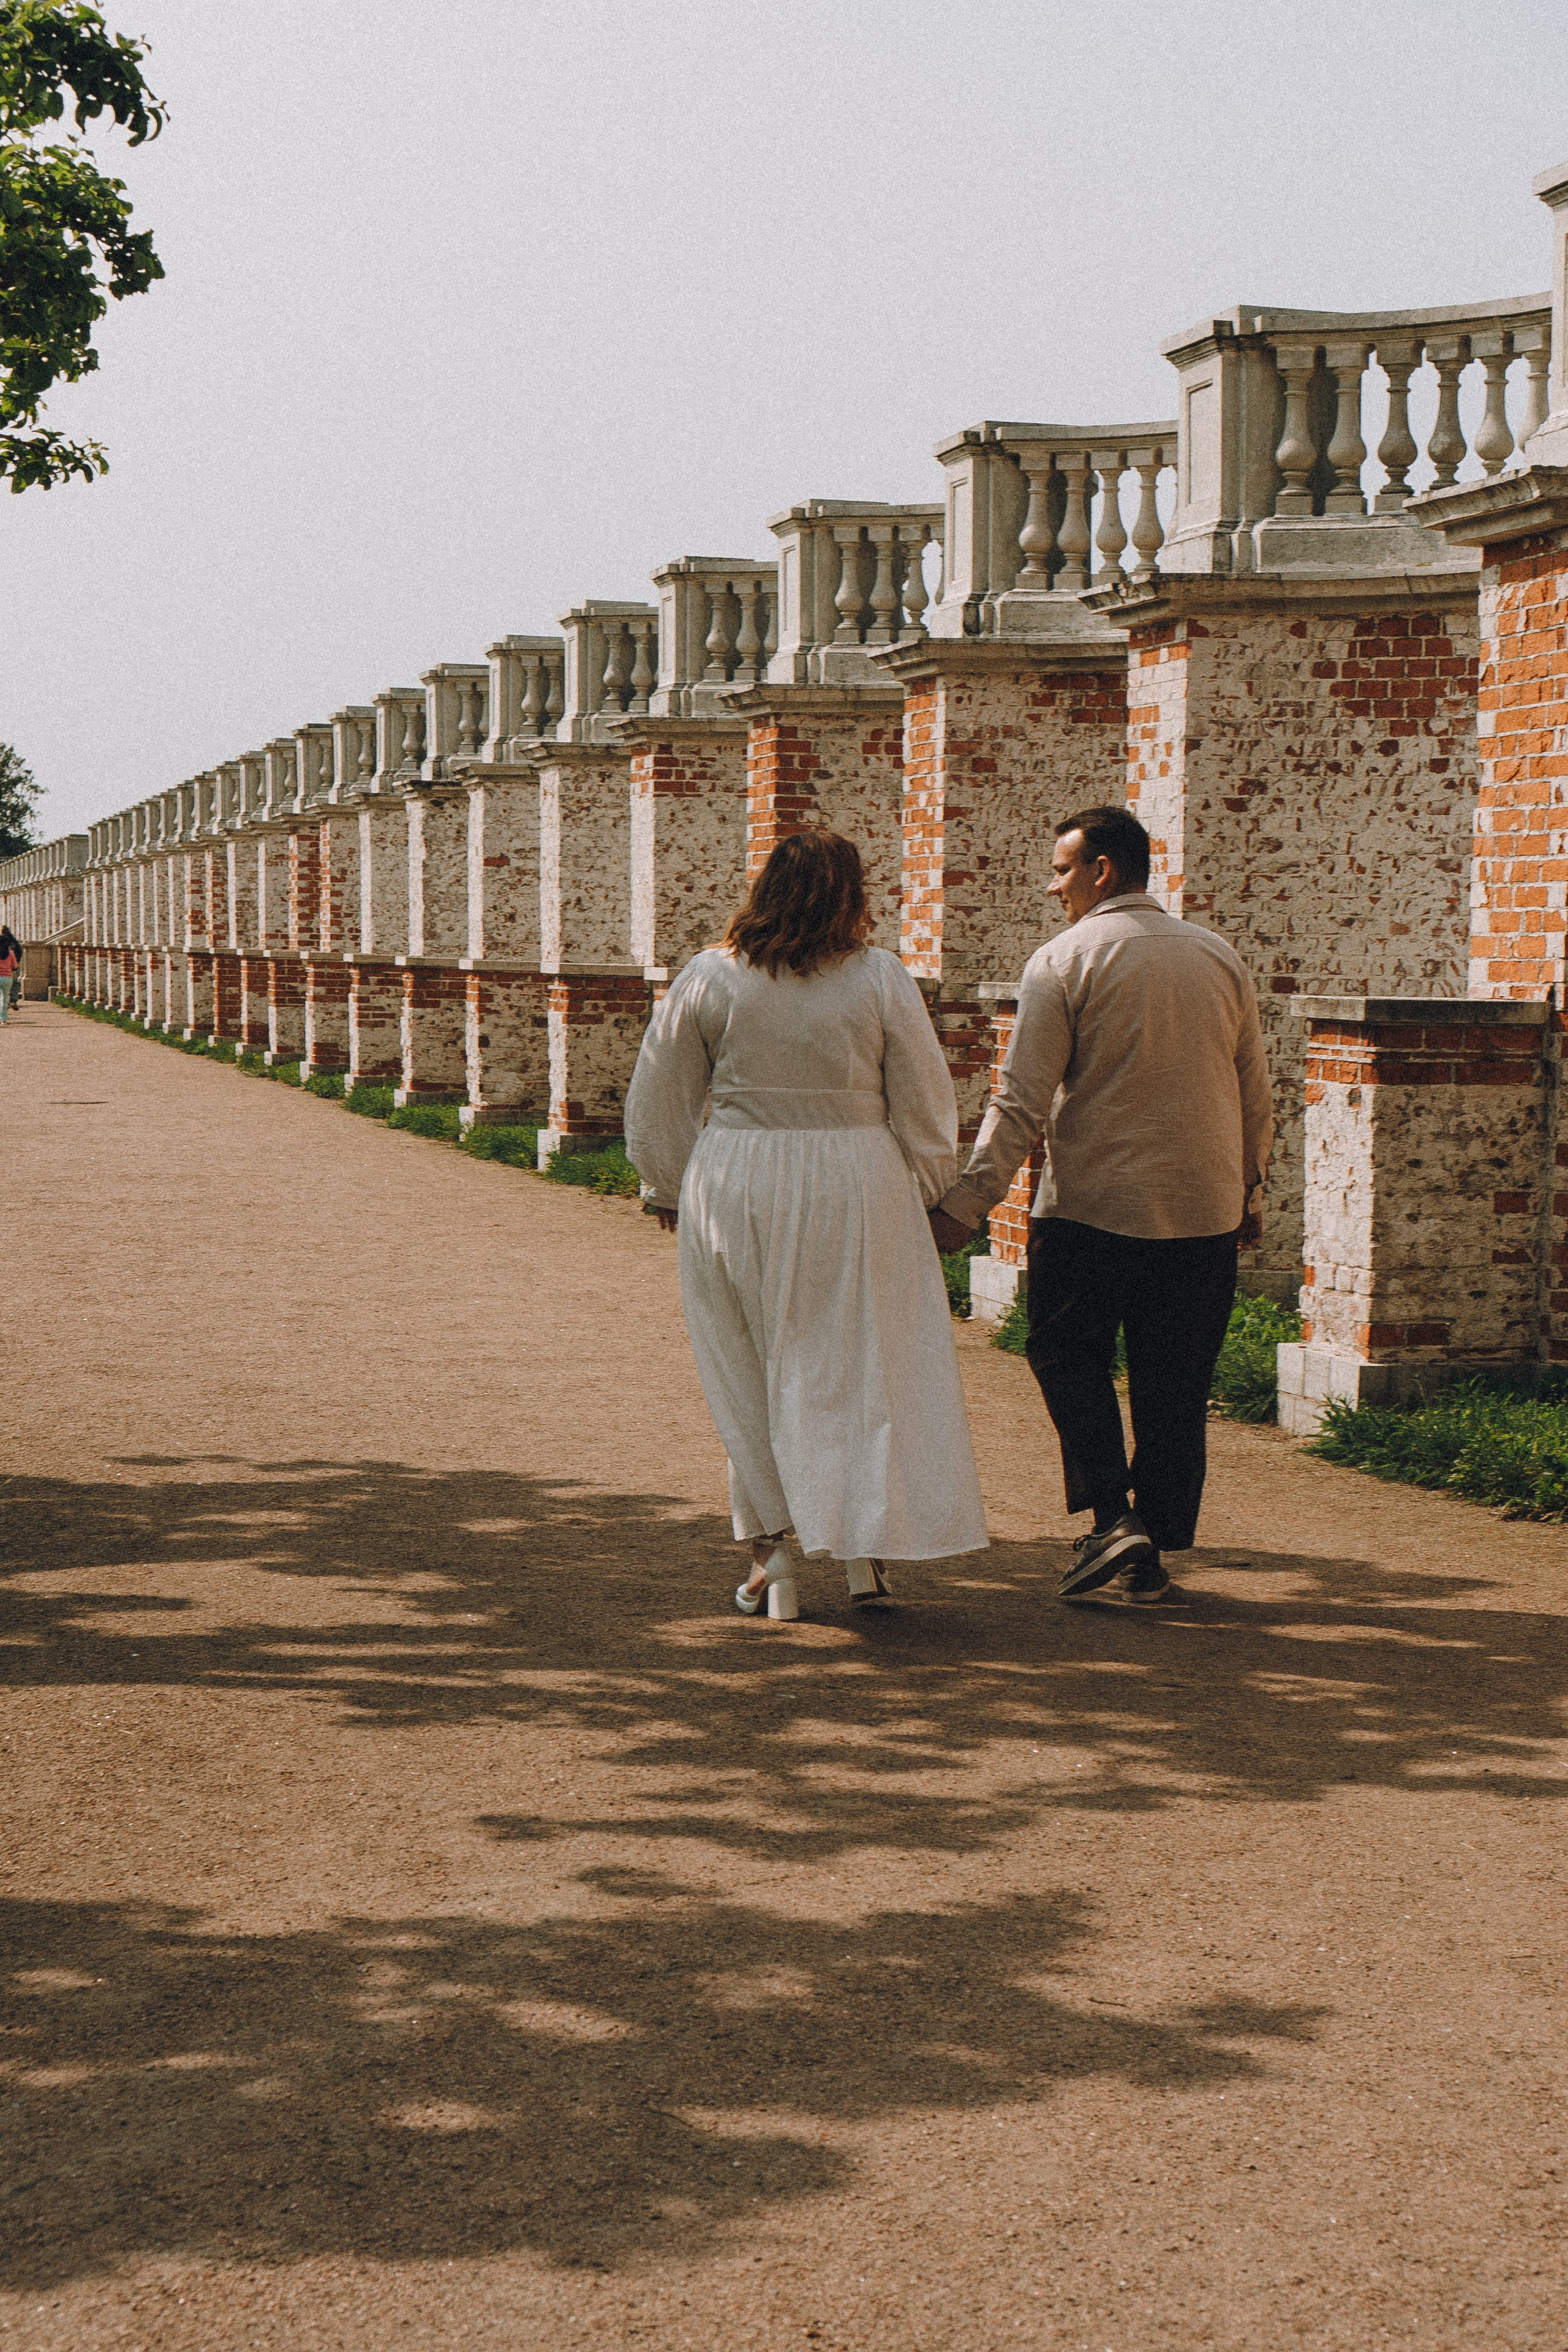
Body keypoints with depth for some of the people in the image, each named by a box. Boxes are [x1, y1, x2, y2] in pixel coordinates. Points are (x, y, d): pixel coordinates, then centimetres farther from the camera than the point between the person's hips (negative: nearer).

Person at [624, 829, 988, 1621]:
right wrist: (926, 1195, 15)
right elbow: (924, 1104, 1)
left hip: (735, 1187, 1)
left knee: (749, 1375, 11)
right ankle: (869, 1551, 6)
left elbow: (659, 1096, 6)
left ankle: (770, 1554, 12)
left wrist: (668, 1189, 20)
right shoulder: (882, 979, -4)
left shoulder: (709, 977, -1)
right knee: (866, 1367, 9)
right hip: (855, 1190, -1)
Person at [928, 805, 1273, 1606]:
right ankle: (1154, 1555, 14)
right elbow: (1254, 1097, 14)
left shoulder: (1063, 961, -8)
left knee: (1066, 1355, 14)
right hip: (1204, 1209, 4)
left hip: (1093, 1207, -4)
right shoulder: (1221, 959, 8)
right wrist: (1247, 1193, 25)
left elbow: (1022, 1104, -12)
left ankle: (1112, 1516, -1)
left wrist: (963, 1207, -9)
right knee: (1173, 1383, 11)